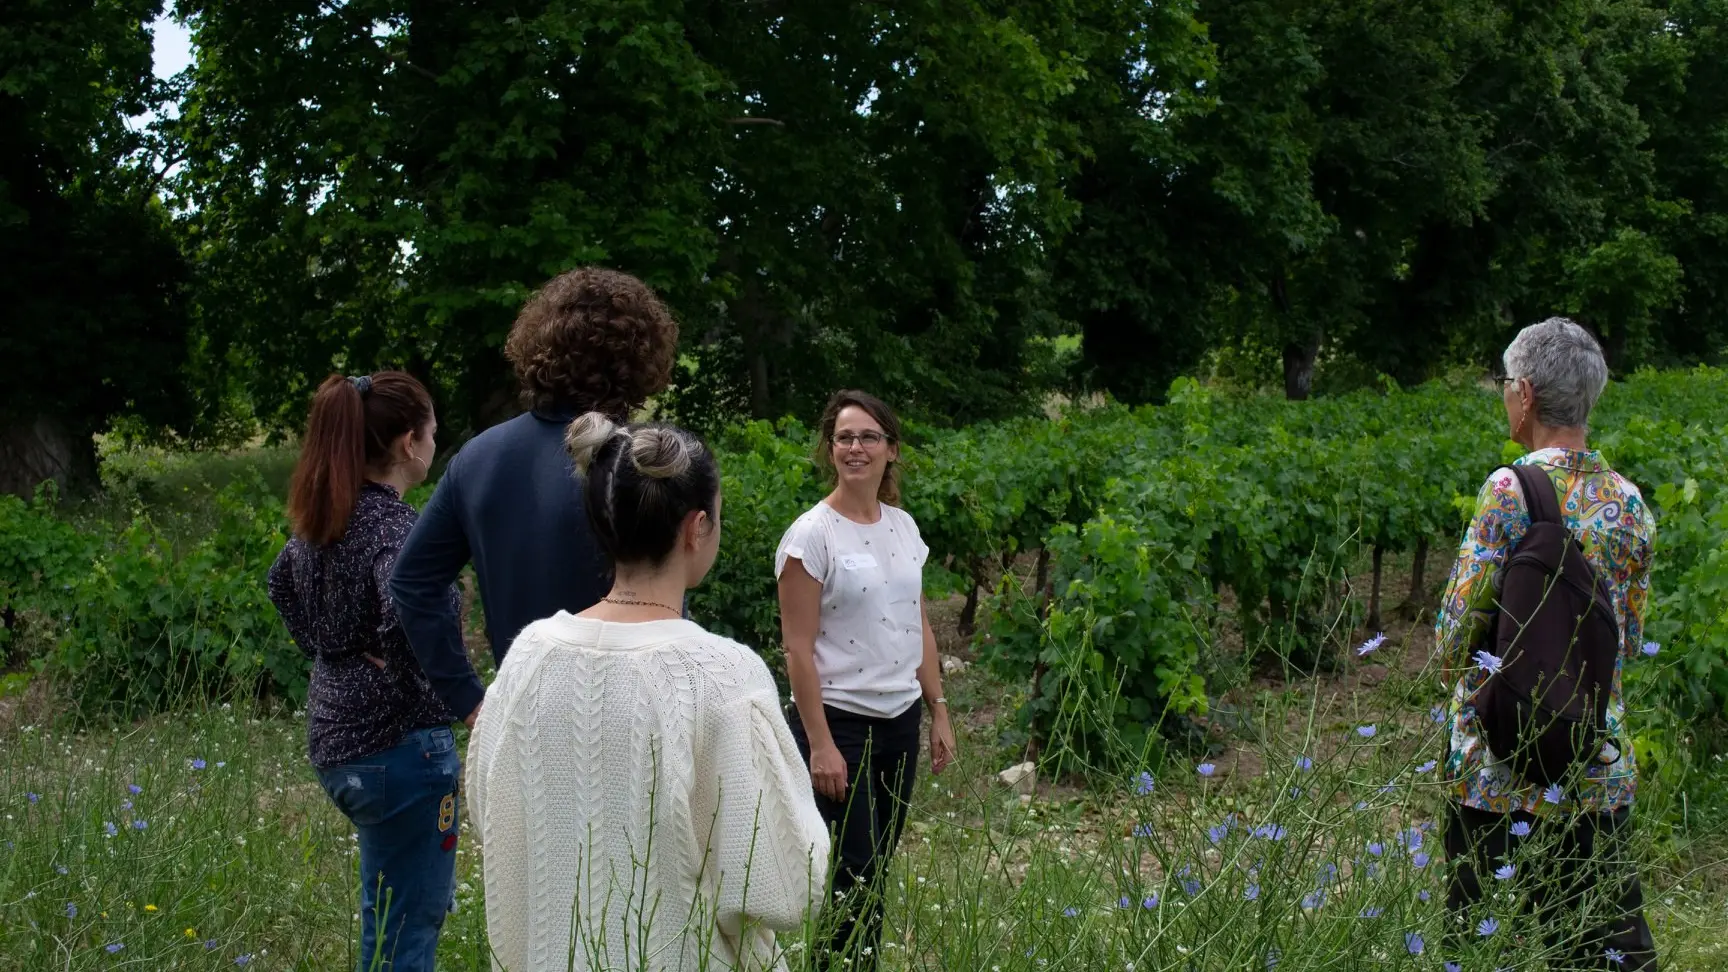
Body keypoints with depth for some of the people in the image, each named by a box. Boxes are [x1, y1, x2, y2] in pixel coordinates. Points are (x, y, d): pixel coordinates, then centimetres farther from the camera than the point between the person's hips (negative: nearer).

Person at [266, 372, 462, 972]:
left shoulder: (323, 519, 5)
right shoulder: (395, 527, -21)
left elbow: (282, 585, 24)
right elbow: (406, 624, -37)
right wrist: (415, 691, -19)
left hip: (333, 734, 9)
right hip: (401, 743, -9)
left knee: (409, 906, 25)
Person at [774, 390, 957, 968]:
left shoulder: (903, 526, 8)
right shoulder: (811, 536, -11)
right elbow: (799, 650, -14)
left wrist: (939, 712, 12)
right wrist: (821, 745, -17)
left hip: (900, 721, 6)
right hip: (840, 722, -6)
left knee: (880, 866, 11)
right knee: (852, 880, -5)